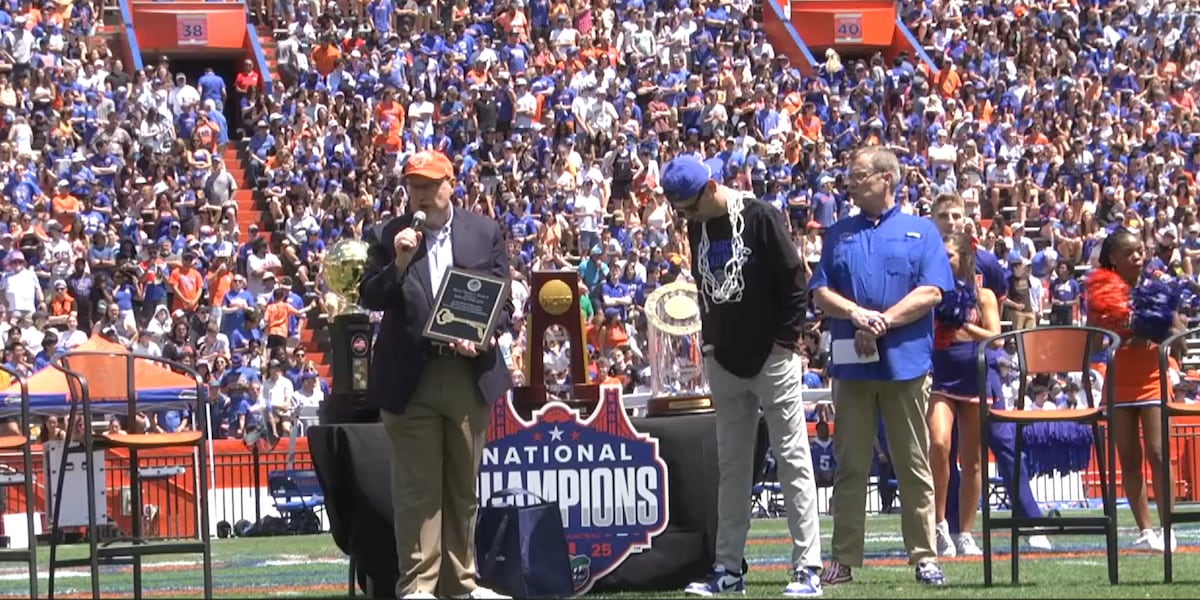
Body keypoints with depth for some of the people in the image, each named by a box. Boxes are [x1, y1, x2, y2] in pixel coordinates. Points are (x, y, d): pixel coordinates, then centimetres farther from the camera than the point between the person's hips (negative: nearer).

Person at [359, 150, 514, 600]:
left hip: (469, 373, 2)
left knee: (463, 487, 10)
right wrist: (398, 263, -19)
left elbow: (503, 301, 7)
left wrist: (484, 336, -11)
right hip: (410, 377, -2)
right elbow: (370, 298, -4)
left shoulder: (485, 233, 6)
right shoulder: (387, 236, 2)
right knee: (417, 487, -3)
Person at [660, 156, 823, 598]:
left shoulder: (760, 217, -12)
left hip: (771, 358, -7)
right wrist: (709, 342, 11)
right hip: (724, 360, 7)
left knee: (793, 459, -6)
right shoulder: (698, 228, 9)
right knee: (731, 466, 10)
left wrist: (786, 339, -11)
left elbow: (794, 280, -10)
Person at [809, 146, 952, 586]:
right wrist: (857, 314, -11)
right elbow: (820, 293, 8)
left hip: (906, 363, -2)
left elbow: (931, 292, -3)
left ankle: (924, 556, 3)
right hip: (851, 364, 2)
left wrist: (884, 322, -13)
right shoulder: (839, 235, 15)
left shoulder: (920, 232, 7)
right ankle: (844, 559, 4)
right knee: (850, 467, 2)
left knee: (913, 466, 0)